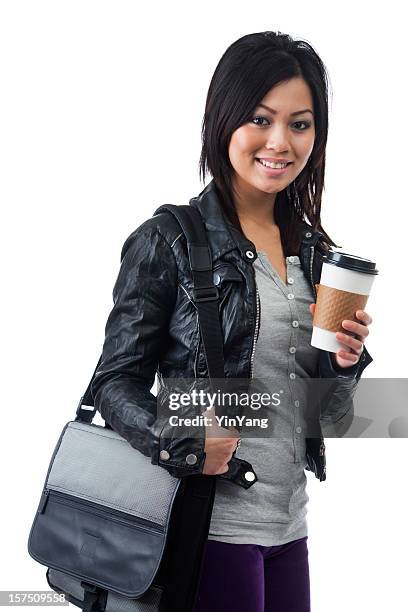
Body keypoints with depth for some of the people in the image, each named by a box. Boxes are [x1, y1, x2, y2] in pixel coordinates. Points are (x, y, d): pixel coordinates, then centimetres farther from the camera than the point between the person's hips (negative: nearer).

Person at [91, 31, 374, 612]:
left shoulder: (316, 251, 9)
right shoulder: (167, 241, -8)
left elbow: (333, 414, 13)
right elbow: (116, 383, -9)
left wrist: (343, 362, -7)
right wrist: (184, 444, -25)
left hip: (289, 524, 6)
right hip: (210, 524, -6)